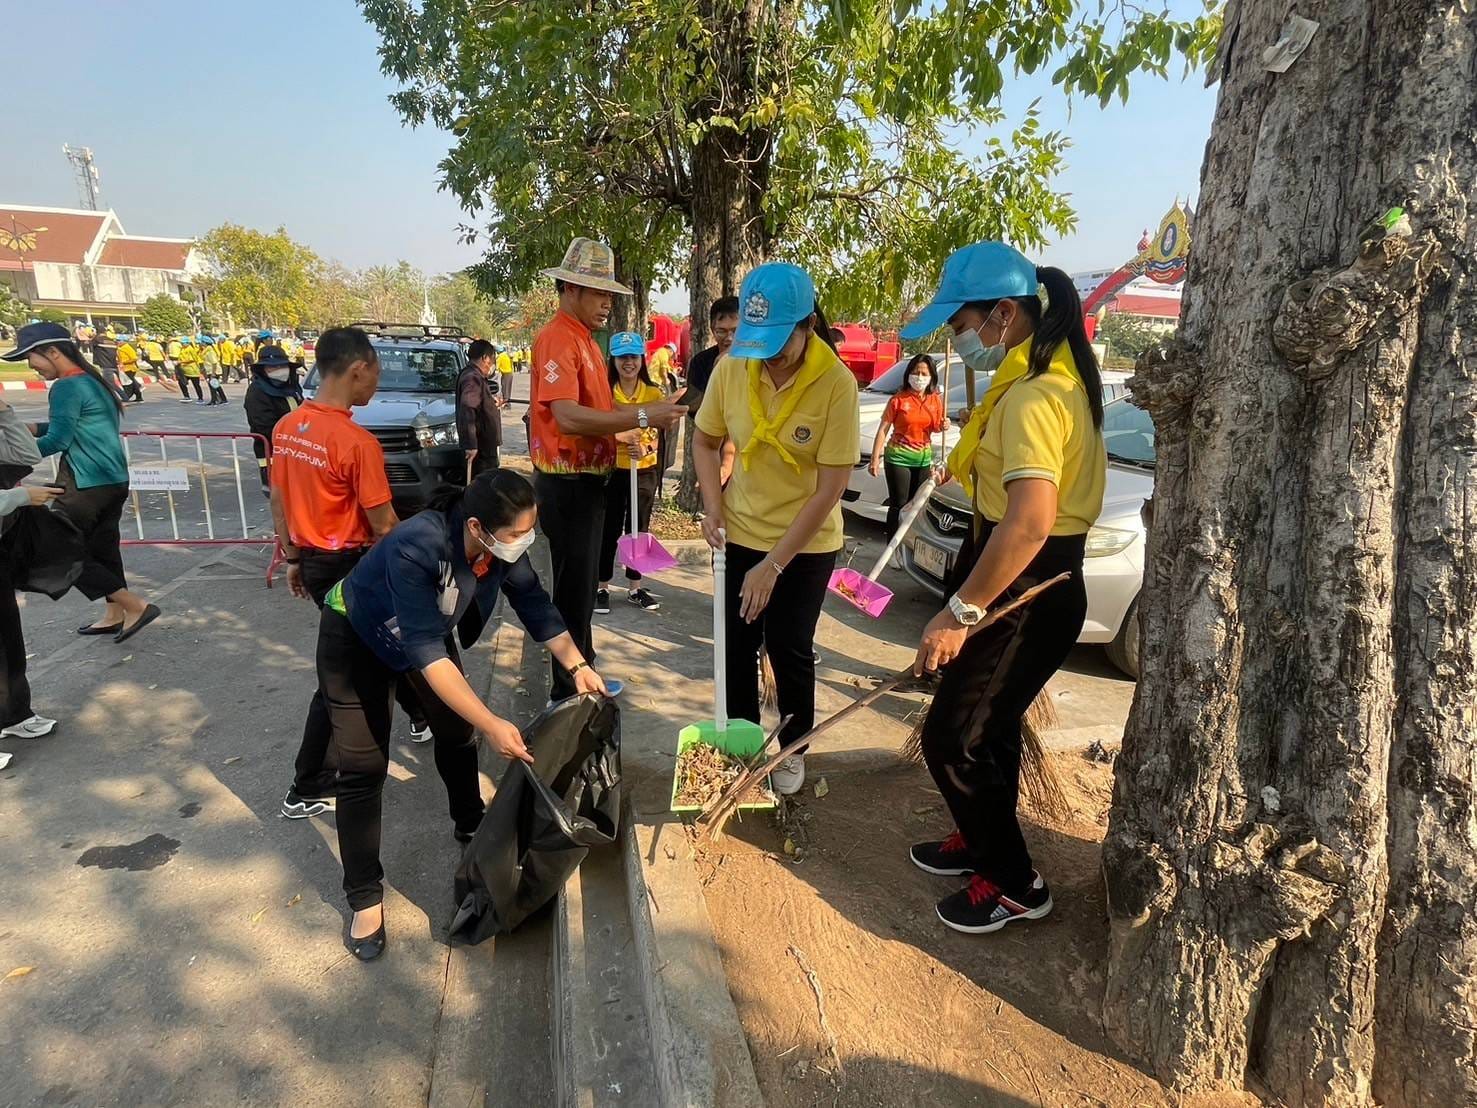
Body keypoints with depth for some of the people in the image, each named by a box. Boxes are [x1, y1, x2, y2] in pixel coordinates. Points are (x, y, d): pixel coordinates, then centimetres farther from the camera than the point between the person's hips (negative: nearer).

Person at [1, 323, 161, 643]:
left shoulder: (67, 387, -16)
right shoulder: (92, 380, 12)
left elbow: (58, 440, -18)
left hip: (87, 484, -9)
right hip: (113, 480, 9)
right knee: (102, 548, 16)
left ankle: (137, 605, -2)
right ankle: (115, 616, 25)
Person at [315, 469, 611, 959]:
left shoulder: (504, 543, -24)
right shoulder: (416, 547, -43)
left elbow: (534, 603, -10)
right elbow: (425, 651, -44)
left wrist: (576, 665, -18)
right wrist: (492, 726, -46)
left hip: (427, 631, 6)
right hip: (356, 639, -6)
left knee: (457, 733, 13)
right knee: (364, 767, -5)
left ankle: (470, 825, 38)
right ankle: (365, 898, 9)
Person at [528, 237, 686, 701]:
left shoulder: (585, 340, 15)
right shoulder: (558, 339, -17)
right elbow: (568, 417, -30)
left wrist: (629, 427, 5)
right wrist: (641, 416, -30)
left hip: (588, 480, 10)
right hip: (568, 484, -10)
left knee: (584, 586, 19)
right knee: (573, 590, -1)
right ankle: (568, 693, 11)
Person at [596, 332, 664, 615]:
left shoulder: (654, 393, -1)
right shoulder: (605, 392, -5)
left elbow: (657, 434, -2)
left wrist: (646, 449, -22)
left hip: (644, 470, 2)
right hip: (611, 469, -2)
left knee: (639, 529, 12)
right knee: (609, 530, 5)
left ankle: (635, 588, 25)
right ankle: (602, 588, 17)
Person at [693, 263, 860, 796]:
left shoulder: (837, 384, -22)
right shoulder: (731, 367, -12)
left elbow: (830, 489, -21)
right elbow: (705, 441, 4)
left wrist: (773, 564, -22)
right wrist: (713, 507, -11)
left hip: (807, 543, -3)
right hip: (740, 533, 3)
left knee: (790, 650, 6)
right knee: (737, 645, 11)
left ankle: (793, 748, 30)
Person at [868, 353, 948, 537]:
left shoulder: (936, 400, 3)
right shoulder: (899, 399, -10)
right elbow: (883, 430, -9)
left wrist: (943, 426, -8)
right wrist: (875, 459, -15)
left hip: (923, 459, 4)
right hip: (898, 457, -4)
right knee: (899, 505, -2)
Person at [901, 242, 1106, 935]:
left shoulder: (1032, 396, -24)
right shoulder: (1051, 371, 10)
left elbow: (1030, 522, -33)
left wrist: (959, 612, -28)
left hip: (1028, 589, -10)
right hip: (1032, 577, 10)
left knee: (953, 737, 0)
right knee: (988, 722, 22)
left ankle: (1014, 885, 17)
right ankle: (982, 840, 41)